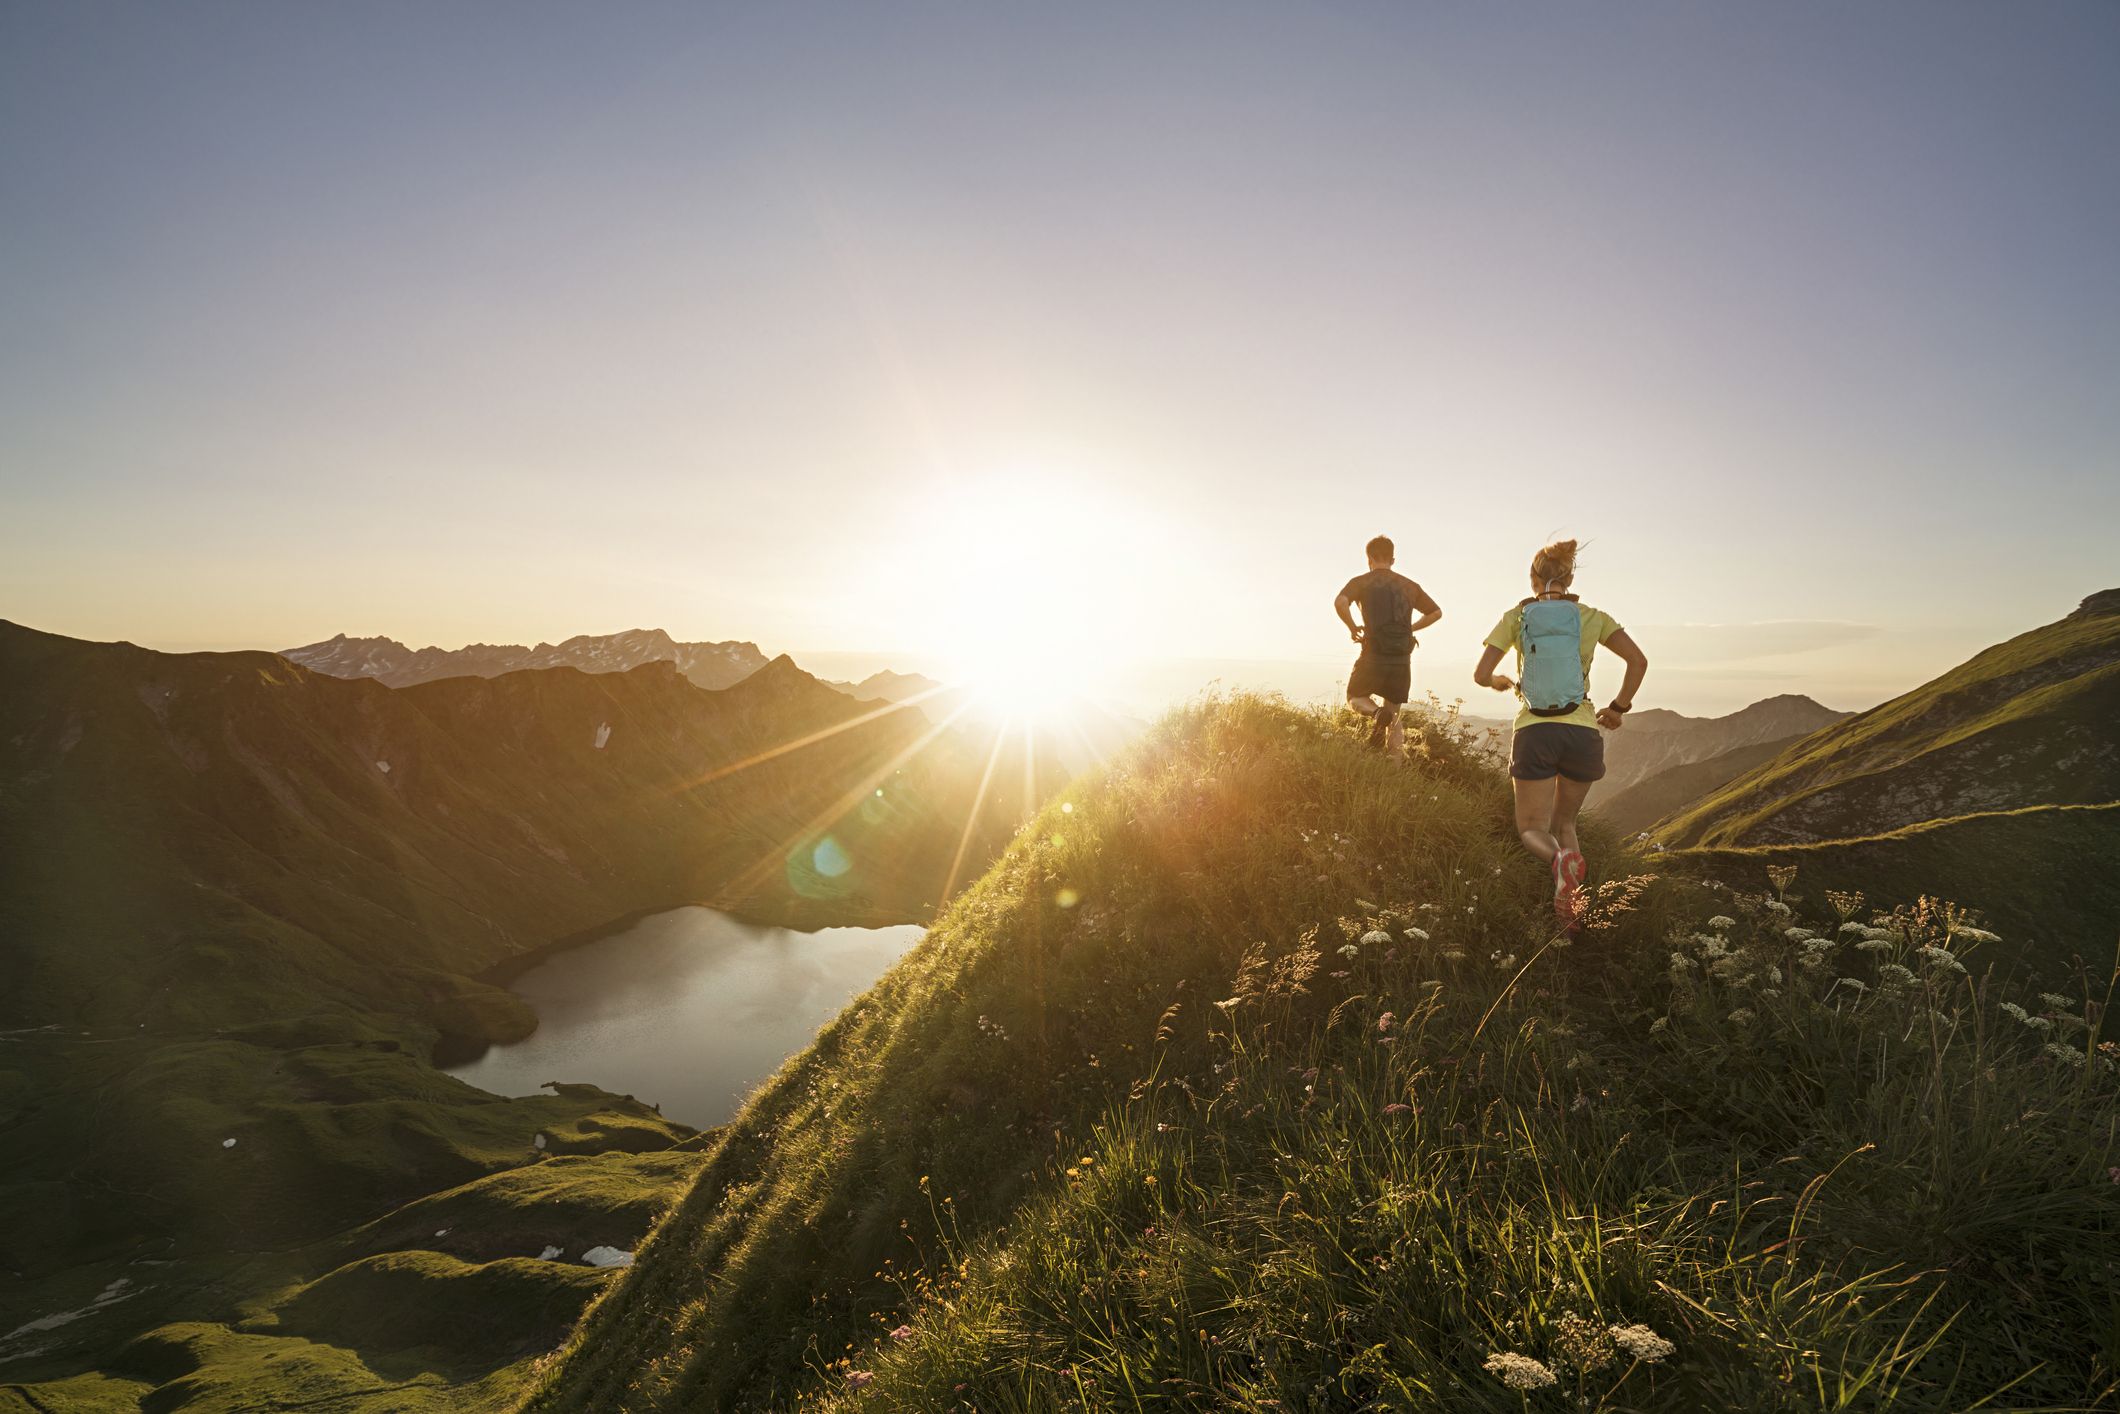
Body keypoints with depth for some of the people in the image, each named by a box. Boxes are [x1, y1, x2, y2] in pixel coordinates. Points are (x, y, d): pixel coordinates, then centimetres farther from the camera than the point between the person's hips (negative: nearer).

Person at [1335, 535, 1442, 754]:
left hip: (1374, 657, -3)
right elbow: (1436, 612, 20)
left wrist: (1353, 628, -5)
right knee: (1394, 716, 16)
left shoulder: (1361, 582, 0)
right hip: (1402, 661, 3)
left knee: (1355, 698, 20)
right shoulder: (1409, 586, 12)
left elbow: (1340, 603, -19)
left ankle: (1376, 712, -15)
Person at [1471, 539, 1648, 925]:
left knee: (1532, 829, 7)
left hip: (1534, 732, -2)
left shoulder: (1516, 617, 3)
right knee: (1564, 822, 21)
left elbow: (1481, 675, 0)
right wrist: (1618, 707, 10)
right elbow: (1638, 661, -3)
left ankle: (1558, 859, -28)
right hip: (1582, 732, 2)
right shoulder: (1591, 617, 5)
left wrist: (1500, 683, 22)